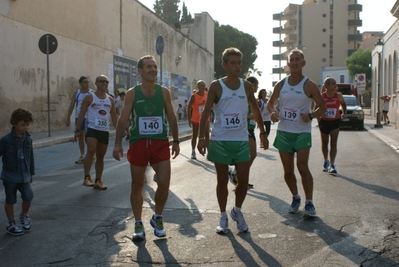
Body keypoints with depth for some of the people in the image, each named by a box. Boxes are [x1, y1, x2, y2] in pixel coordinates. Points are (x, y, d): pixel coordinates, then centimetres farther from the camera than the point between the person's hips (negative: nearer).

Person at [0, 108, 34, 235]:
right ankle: (11, 224, 25)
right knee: (10, 200, 8)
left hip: (24, 175, 3)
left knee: (28, 197, -6)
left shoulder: (28, 139, 1)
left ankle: (24, 215, 24)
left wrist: (31, 173, 16)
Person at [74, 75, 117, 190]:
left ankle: (98, 180, 17)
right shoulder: (89, 98, -3)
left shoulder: (110, 100, 10)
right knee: (91, 151, -23)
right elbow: (81, 114, -3)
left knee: (101, 156, 9)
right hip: (92, 129, -4)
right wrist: (77, 130, -9)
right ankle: (87, 177, -15)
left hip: (105, 131, 5)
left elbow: (114, 116, 14)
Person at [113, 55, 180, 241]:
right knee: (137, 186, 7)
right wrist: (118, 143, -8)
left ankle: (157, 218, 18)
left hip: (161, 143, 1)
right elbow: (123, 119, -1)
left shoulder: (164, 92, 4)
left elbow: (171, 117, 10)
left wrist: (175, 141, 8)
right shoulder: (132, 93, -1)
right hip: (138, 143, 0)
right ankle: (138, 224, 22)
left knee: (164, 184, -7)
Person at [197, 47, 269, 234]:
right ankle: (223, 216, 22)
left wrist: (262, 132, 14)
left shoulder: (246, 86, 5)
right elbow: (206, 112, -5)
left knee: (243, 180, 1)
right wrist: (201, 137, -13)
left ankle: (237, 211, 26)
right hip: (220, 140, -2)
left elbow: (255, 110, 15)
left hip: (241, 140, 3)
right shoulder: (216, 86, -5)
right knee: (222, 180, 6)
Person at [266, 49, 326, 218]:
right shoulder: (281, 85, 7)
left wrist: (311, 116, -19)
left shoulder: (309, 85, -4)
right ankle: (295, 198, 28)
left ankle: (309, 204, -7)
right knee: (288, 170, 7)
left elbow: (322, 107, 0)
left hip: (302, 132, -4)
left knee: (302, 167, -16)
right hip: (283, 131, 4)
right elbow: (270, 102, 18)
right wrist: (272, 112, -4)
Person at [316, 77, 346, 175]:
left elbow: (343, 103, 14)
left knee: (333, 143, -8)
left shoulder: (338, 95, -6)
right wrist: (319, 116, -16)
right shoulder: (321, 97, -9)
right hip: (324, 122, 0)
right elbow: (316, 108, 2)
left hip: (335, 122, 0)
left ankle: (332, 165, -8)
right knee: (324, 143, 14)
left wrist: (344, 113, 1)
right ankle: (326, 161, 35)